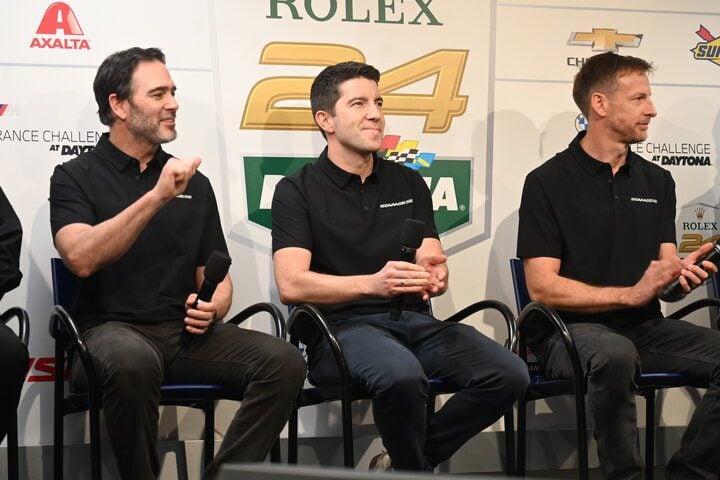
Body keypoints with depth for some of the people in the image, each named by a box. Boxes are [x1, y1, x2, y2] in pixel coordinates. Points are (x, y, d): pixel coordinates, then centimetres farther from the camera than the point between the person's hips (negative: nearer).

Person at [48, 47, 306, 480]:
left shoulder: (195, 183, 16)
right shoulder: (76, 177, 4)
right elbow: (81, 259, -16)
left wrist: (213, 307, -4)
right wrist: (156, 196, -21)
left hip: (186, 332, 4)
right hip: (112, 330, -4)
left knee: (284, 361, -21)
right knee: (133, 362, -39)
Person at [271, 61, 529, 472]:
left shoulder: (409, 183, 15)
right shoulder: (298, 191, 1)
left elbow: (436, 268, 8)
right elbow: (292, 284, -12)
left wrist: (433, 276, -19)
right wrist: (372, 283, -28)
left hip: (415, 320, 5)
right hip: (343, 326, -5)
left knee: (509, 374, -19)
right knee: (402, 374, -37)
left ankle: (406, 461, 0)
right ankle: (416, 469, -6)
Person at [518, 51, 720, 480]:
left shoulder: (657, 181, 14)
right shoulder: (548, 183, -3)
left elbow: (666, 267, 12)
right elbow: (543, 287, -9)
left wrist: (683, 273, -12)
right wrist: (630, 293, -16)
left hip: (644, 327, 6)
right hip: (571, 330, -5)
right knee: (616, 355, -38)